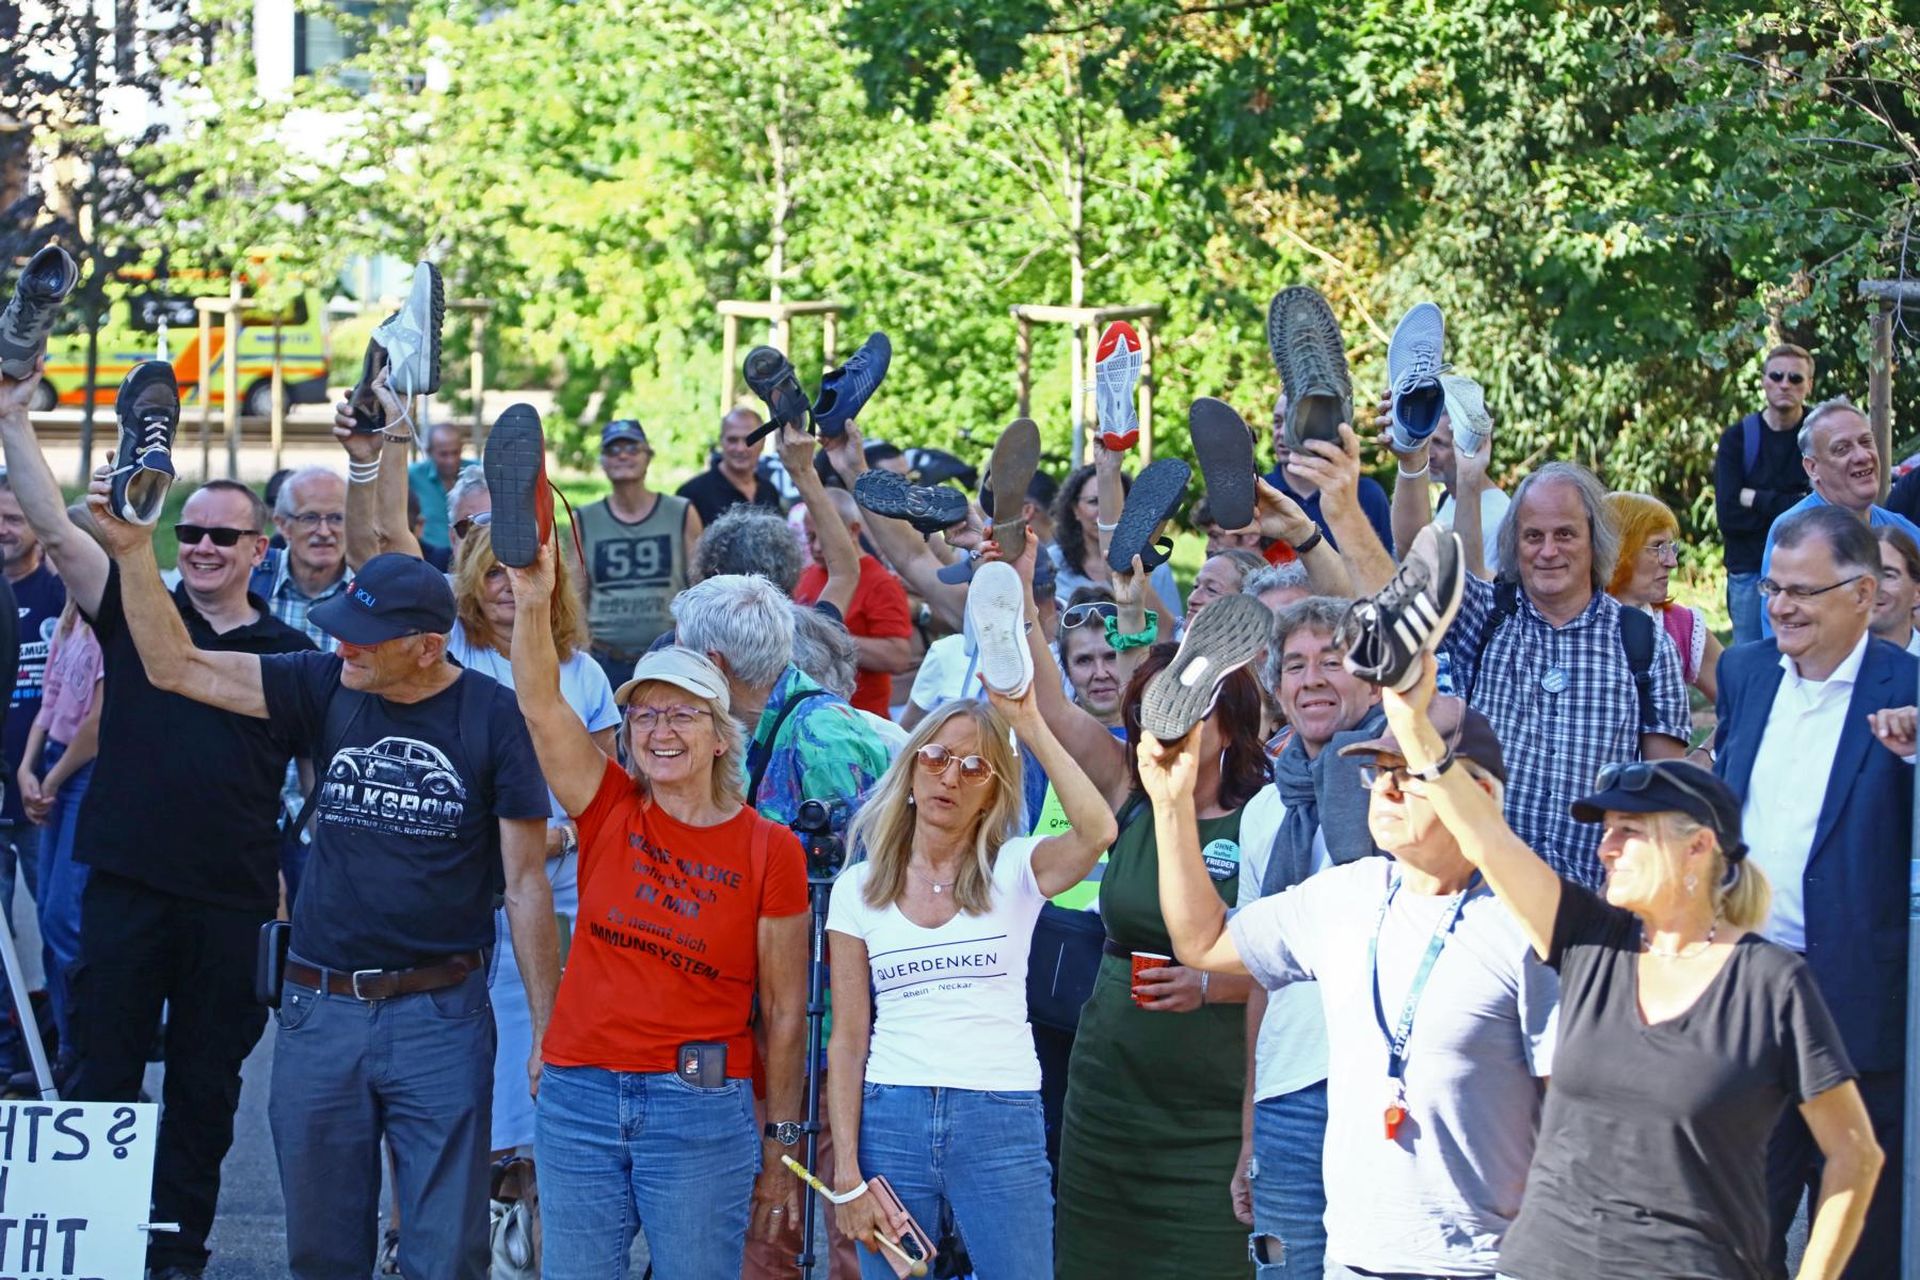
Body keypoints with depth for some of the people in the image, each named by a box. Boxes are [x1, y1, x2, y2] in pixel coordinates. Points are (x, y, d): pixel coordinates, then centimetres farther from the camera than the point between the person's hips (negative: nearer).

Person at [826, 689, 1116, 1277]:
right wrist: (848, 1175, -2)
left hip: (1002, 1122, -2)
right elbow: (848, 1040, 5)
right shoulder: (860, 888, 8)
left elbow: (1097, 831, -20)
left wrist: (1029, 724, -20)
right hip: (891, 1117, 2)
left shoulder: (1014, 871, 4)